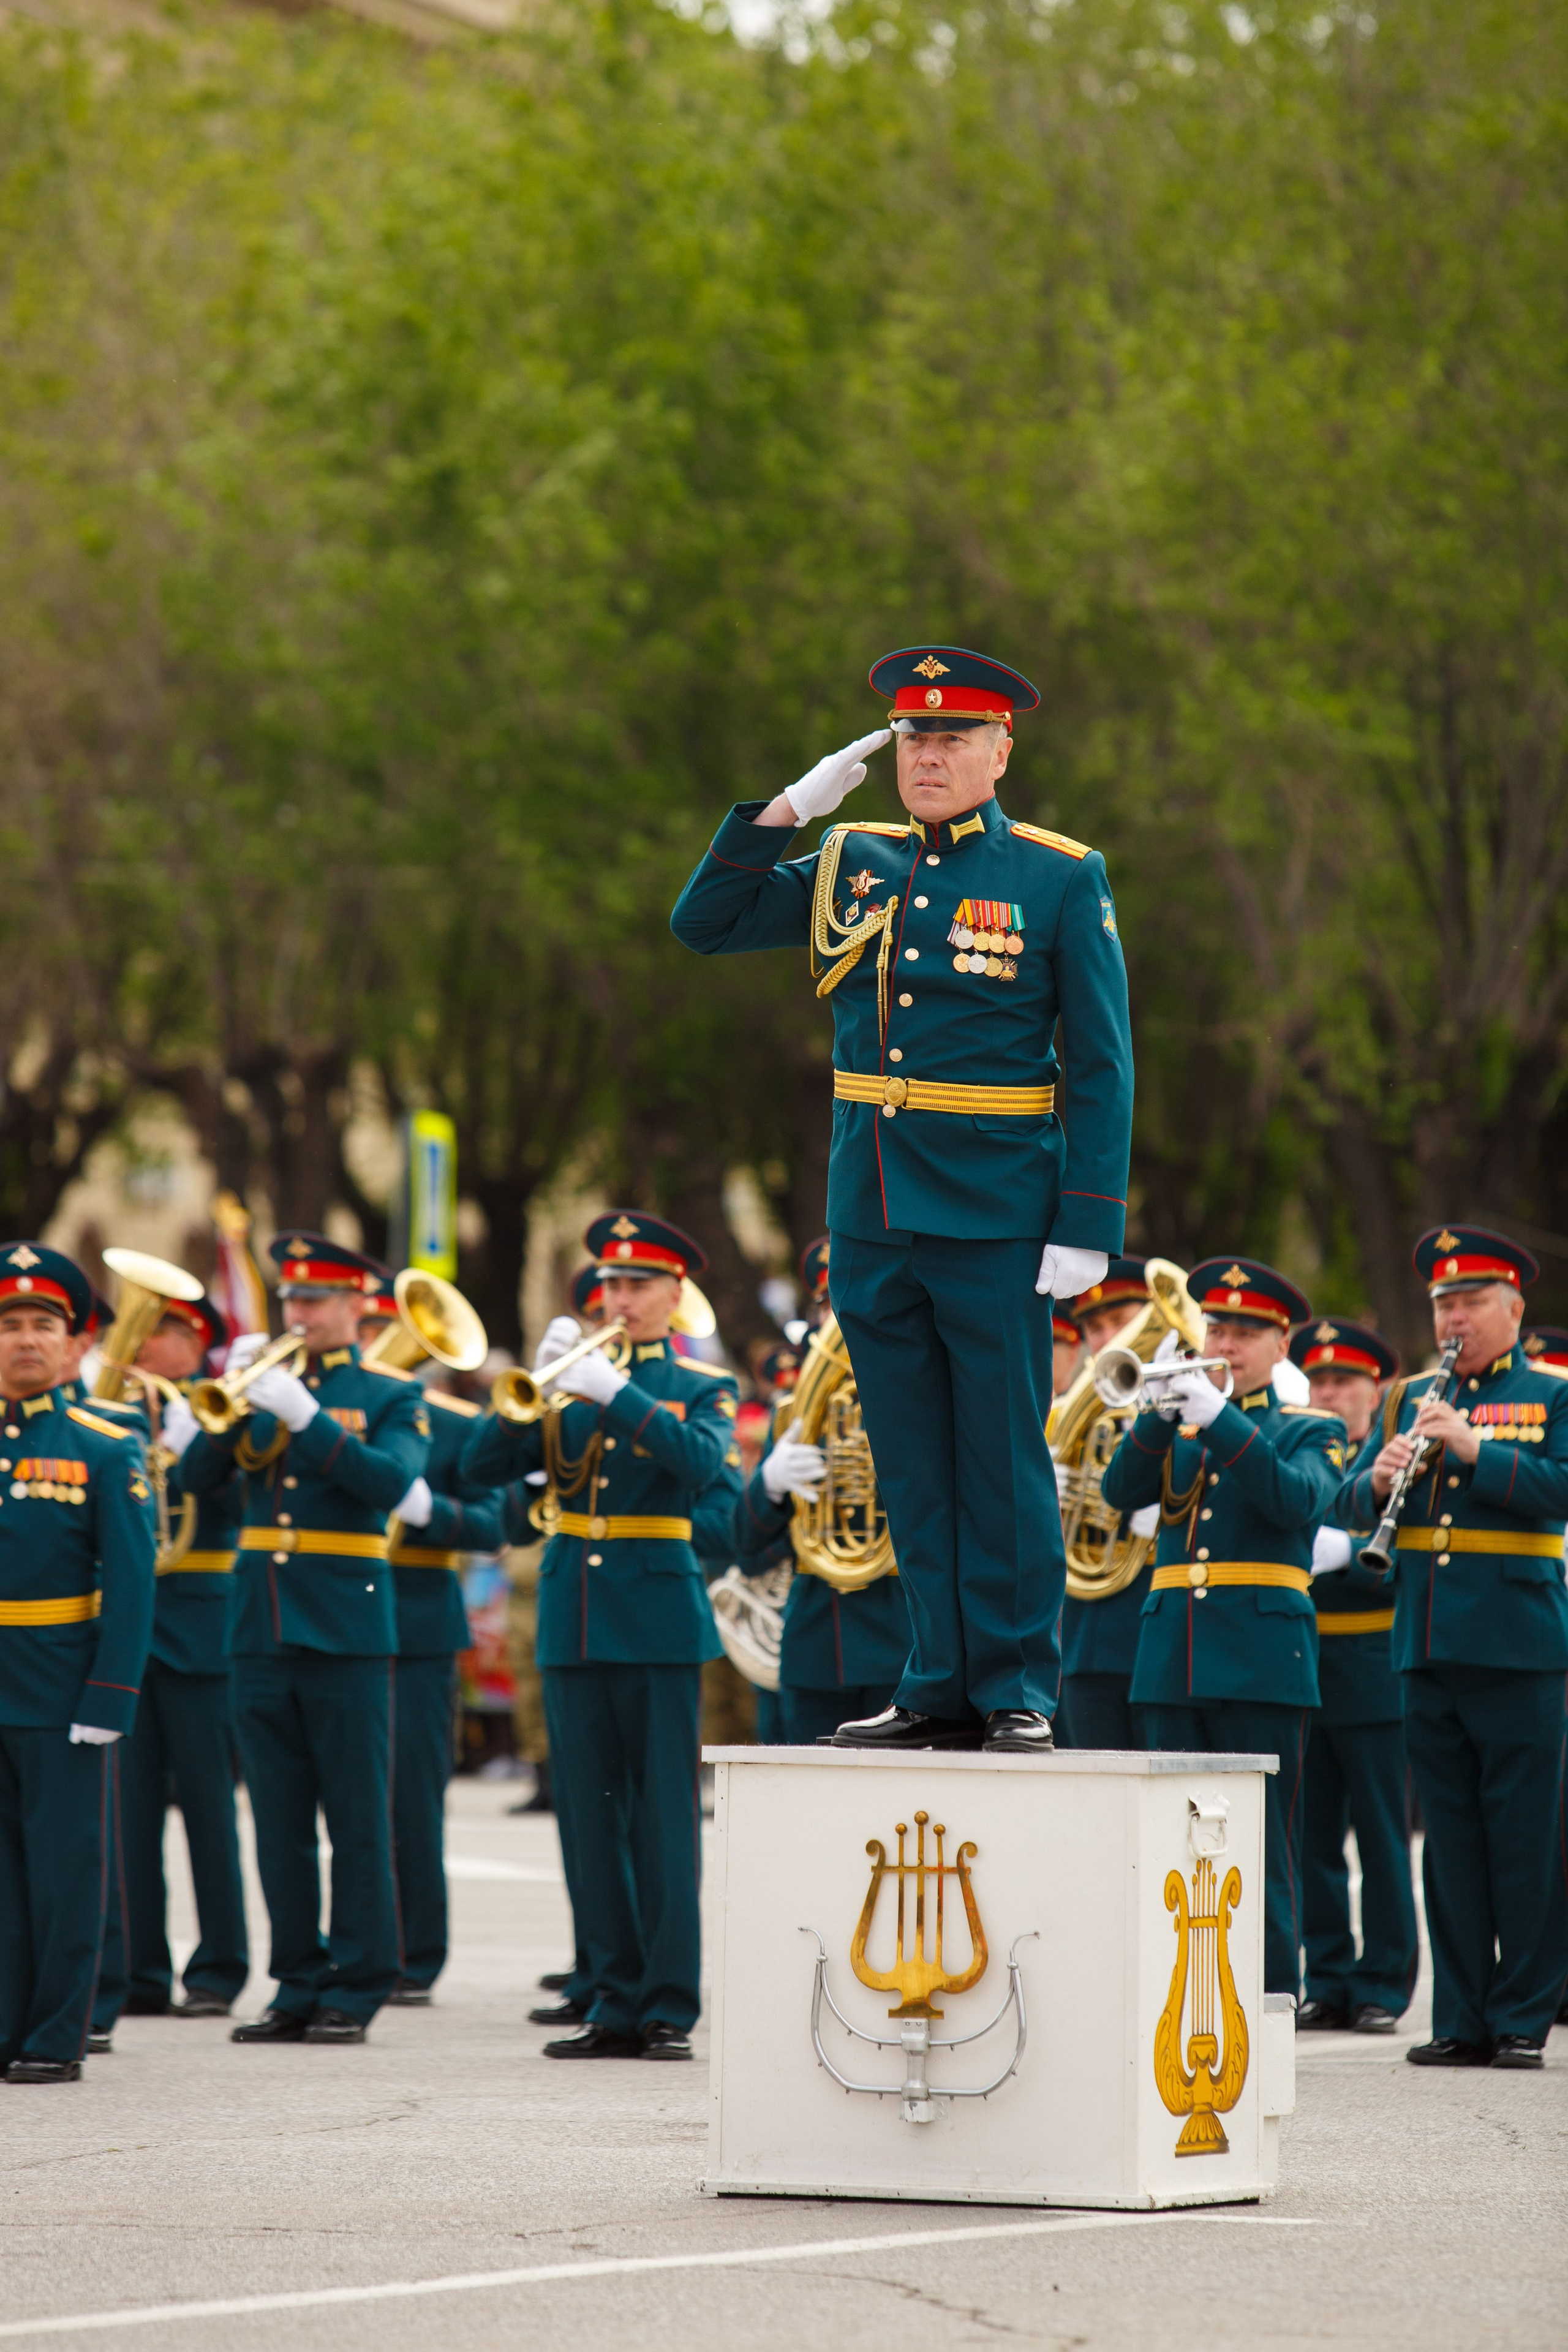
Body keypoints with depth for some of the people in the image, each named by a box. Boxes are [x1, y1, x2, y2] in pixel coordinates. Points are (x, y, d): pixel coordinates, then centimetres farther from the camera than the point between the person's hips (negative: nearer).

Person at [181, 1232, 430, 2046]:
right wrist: (233, 1397, -12)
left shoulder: (391, 1395, 3)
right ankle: (298, 1986, 12)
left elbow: (391, 1479, -16)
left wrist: (306, 1416, -22)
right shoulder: (264, 1384, 13)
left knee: (357, 1819, -2)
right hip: (262, 1632, 4)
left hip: (347, 1632, -4)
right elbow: (196, 1477, 2)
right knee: (279, 1820, 6)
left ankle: (356, 1988, 3)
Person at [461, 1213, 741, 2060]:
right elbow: (479, 1466, 3)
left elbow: (702, 1465, -17)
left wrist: (616, 1393, -23)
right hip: (573, 1621, 4)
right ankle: (613, 2002, 9)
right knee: (588, 1820, 4)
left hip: (658, 1618, -4)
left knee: (664, 1819, -5)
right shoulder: (567, 1385, 13)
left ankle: (669, 2007, -2)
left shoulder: (702, 1388, 5)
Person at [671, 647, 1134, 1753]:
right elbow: (703, 924, 10)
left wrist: (1089, 1227, -10)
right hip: (873, 1220, 4)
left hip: (995, 1223, -4)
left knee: (1004, 1459, -1)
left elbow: (1102, 1067, -4)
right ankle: (942, 1688, 14)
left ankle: (1020, 1690, 6)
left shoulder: (1061, 879, -2)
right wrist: (788, 808, -1)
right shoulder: (853, 867, 10)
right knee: (913, 1465, 8)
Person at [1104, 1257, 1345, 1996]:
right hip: (1174, 1653, 4)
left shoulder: (1311, 1431, 7)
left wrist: (1220, 1418, -22)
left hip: (1262, 1656, -4)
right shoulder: (1174, 1432, 18)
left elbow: (1298, 1499, -14)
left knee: (1262, 1846, -6)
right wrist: (1162, 1409, -15)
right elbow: (1122, 1490, 0)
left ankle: (1270, 1999, -4)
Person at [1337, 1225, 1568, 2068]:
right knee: (1450, 1840, 6)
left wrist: (1472, 1446, -19)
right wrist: (1380, 1478, -10)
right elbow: (1352, 1503, 12)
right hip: (1428, 1646, 4)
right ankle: (1462, 2020, 10)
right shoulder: (1410, 1399, 17)